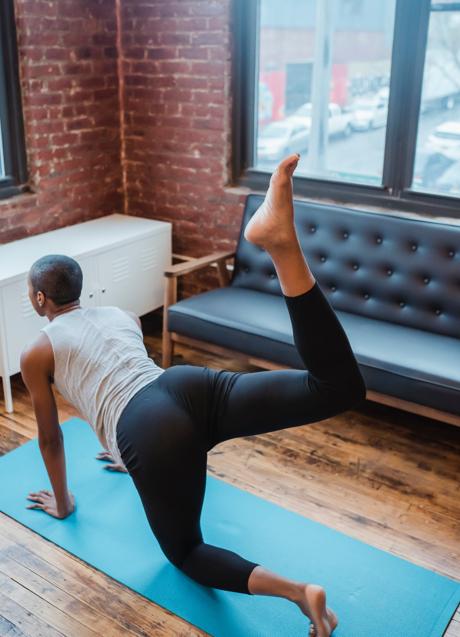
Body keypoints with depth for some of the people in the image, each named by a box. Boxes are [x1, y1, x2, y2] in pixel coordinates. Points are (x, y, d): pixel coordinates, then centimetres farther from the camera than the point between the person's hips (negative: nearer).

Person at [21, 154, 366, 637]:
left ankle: (296, 591, -12)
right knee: (339, 386, -11)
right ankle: (280, 242, -29)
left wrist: (62, 502, 44)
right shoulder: (123, 315, 35)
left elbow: (51, 438, 27)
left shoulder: (35, 355, 21)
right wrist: (132, 454, 63)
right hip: (191, 385, 4)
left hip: (152, 429, -4)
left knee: (186, 553, 15)